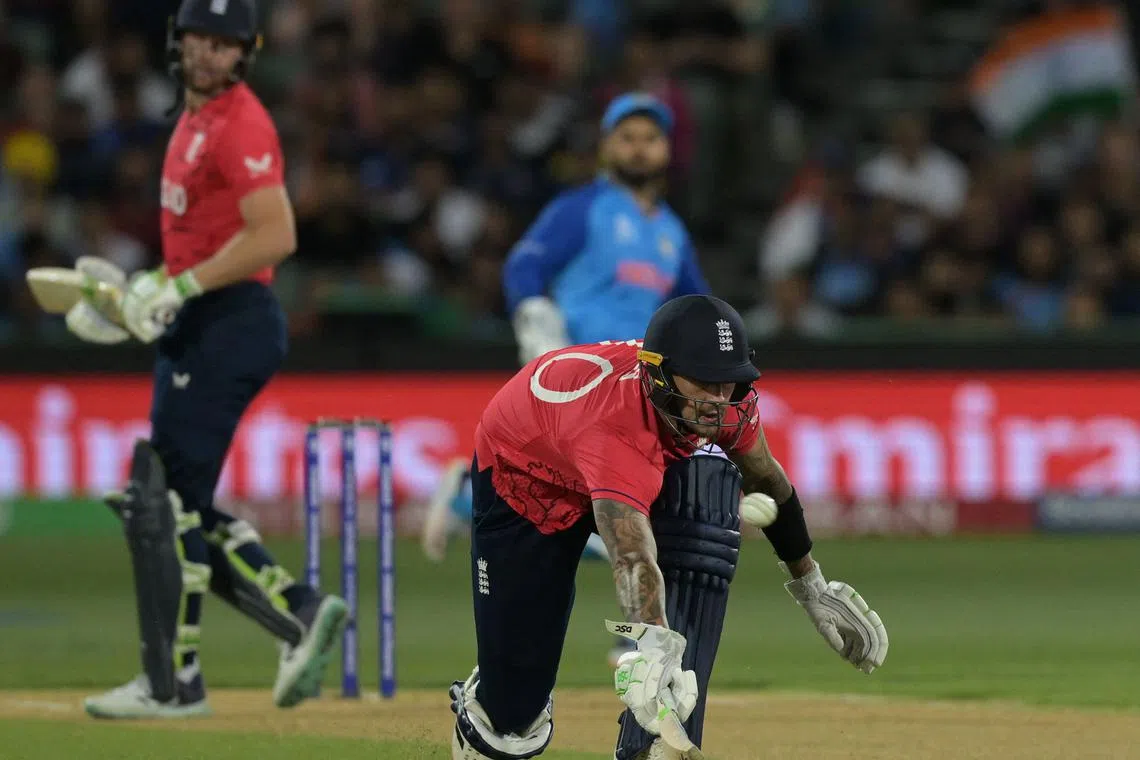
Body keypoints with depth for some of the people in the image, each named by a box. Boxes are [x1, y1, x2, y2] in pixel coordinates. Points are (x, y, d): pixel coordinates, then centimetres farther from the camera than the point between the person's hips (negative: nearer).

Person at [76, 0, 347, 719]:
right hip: (196, 330, 10)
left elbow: (275, 236, -24)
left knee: (162, 503, -8)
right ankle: (302, 612, 10)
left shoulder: (241, 126, -14)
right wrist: (143, 291, 16)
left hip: (229, 327, -10)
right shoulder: (196, 120, 17)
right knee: (176, 505, 10)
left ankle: (173, 682, -2)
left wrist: (179, 288, -22)